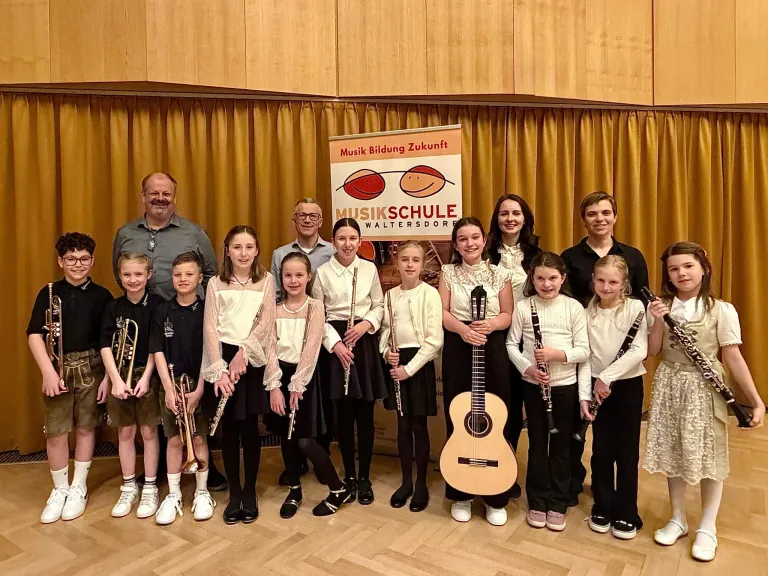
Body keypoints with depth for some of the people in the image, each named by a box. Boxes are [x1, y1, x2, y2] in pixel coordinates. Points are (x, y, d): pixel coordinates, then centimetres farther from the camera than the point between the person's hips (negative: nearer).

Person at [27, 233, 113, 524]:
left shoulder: (102, 296, 0)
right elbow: (34, 335, -6)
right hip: (58, 367, 0)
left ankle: (78, 488, 26)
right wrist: (48, 371, -16)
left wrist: (107, 376, -3)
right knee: (55, 432, 4)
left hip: (91, 367, 0)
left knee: (86, 427, 9)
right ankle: (59, 489, 25)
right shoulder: (48, 293, -1)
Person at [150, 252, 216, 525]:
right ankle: (173, 495, 25)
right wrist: (169, 388, -10)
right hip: (170, 384, 1)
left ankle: (202, 492, 24)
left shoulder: (206, 310, -5)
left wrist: (198, 390, -13)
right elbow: (158, 352, -2)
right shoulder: (162, 312, 0)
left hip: (199, 385, -1)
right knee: (174, 440, 10)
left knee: (198, 439, 7)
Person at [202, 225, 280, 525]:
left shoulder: (266, 280, 4)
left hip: (253, 359, -1)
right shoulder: (215, 283, 4)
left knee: (250, 427, 7)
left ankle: (250, 492, 23)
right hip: (223, 358, 1)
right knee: (228, 428, 7)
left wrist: (243, 353, -16)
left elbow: (266, 324, -5)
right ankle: (234, 493, 22)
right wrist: (219, 368, -13)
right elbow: (210, 327, -3)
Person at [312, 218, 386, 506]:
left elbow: (379, 305, 7)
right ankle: (349, 475, 24)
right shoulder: (323, 272, -1)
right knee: (344, 413, 7)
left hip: (365, 342, 1)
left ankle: (365, 477, 21)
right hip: (336, 343, -1)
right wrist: (335, 343, -12)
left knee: (365, 413, 5)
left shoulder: (370, 269, 3)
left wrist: (367, 323, -12)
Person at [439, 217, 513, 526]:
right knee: (458, 423, 6)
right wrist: (463, 328, -20)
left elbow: (508, 315, 2)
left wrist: (491, 323, -19)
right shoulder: (448, 272, 5)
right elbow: (442, 312, -2)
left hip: (492, 350, 0)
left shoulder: (499, 273, 4)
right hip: (457, 351, 0)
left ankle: (495, 498, 21)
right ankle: (461, 495, 23)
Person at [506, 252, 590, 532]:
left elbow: (584, 351, -7)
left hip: (566, 385, 0)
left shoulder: (574, 307, -6)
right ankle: (537, 502, 26)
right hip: (533, 385, 0)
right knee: (537, 444, 11)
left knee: (561, 445, 11)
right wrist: (527, 368, -17)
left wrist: (557, 354, -23)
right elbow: (511, 344, -3)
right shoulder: (523, 307, -5)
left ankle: (558, 504, 27)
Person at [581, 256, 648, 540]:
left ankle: (626, 513, 24)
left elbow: (639, 351, -19)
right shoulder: (587, 312, -1)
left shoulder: (635, 308, -9)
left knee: (627, 450, 8)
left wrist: (607, 377, -23)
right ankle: (602, 508, 27)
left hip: (628, 385, -2)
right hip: (597, 387, 2)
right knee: (601, 450, 11)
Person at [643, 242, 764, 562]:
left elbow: (733, 358, -6)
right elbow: (653, 352, -1)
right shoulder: (661, 307, 1)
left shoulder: (722, 310, -7)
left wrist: (756, 401, -9)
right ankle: (678, 520, 31)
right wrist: (658, 322, -16)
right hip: (669, 386, 3)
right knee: (672, 453, 12)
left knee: (709, 456, 6)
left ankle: (707, 527, 27)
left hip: (705, 389, -2)